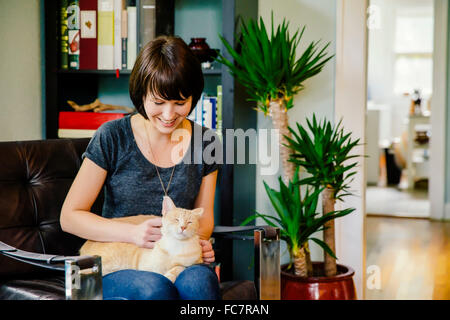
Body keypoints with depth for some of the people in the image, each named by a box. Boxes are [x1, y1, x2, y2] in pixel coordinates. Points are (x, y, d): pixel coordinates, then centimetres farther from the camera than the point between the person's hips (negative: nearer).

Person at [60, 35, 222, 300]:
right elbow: (70, 216, -4)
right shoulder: (112, 137, -5)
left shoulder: (206, 144, 4)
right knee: (155, 287, -35)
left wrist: (199, 240, -9)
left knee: (200, 280, -33)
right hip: (117, 266, -2)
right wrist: (133, 233, -18)